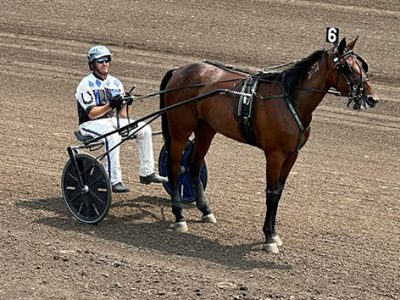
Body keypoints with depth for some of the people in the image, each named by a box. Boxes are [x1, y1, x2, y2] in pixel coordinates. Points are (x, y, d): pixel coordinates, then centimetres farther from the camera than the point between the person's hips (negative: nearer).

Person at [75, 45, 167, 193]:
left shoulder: (115, 83, 11)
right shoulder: (86, 85, -8)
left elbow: (122, 114, 9)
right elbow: (91, 114, -17)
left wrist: (124, 104, -14)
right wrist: (110, 106, -31)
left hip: (113, 121, 7)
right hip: (90, 124, -6)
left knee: (144, 129, -10)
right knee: (112, 136, -37)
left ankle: (146, 173, -4)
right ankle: (114, 181, -35)